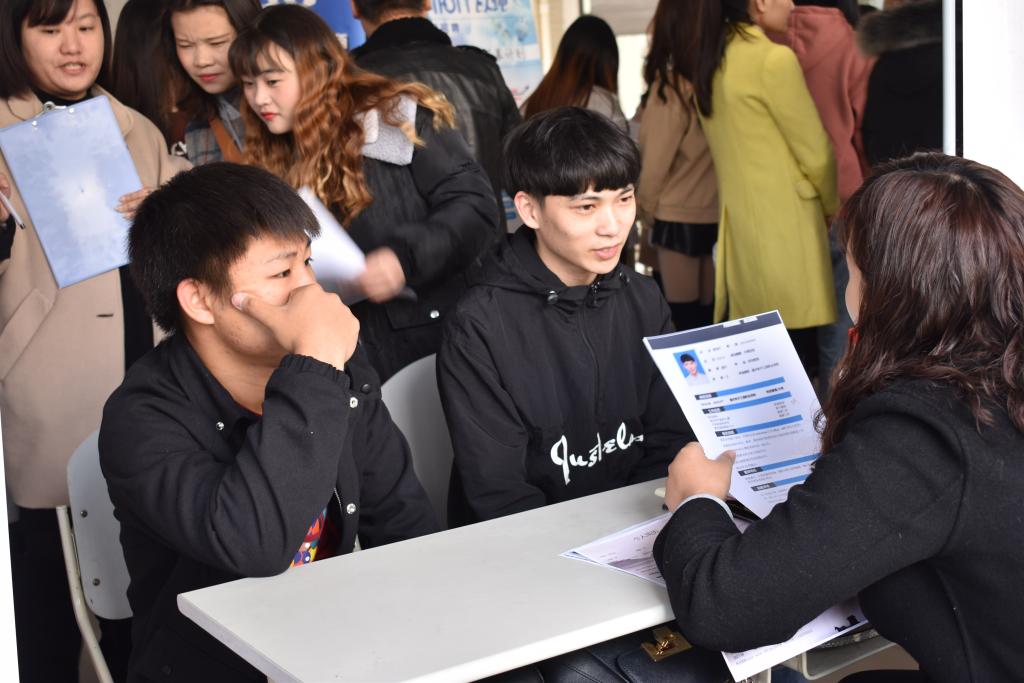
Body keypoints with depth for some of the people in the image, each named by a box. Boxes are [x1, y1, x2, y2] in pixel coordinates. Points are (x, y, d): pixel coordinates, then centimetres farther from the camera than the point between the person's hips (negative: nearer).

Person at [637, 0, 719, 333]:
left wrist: (646, 210, 7)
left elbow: (655, 160, -8)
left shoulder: (670, 85, -14)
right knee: (709, 315, 12)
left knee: (682, 317, 2)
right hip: (715, 214, 5)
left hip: (678, 217, -5)